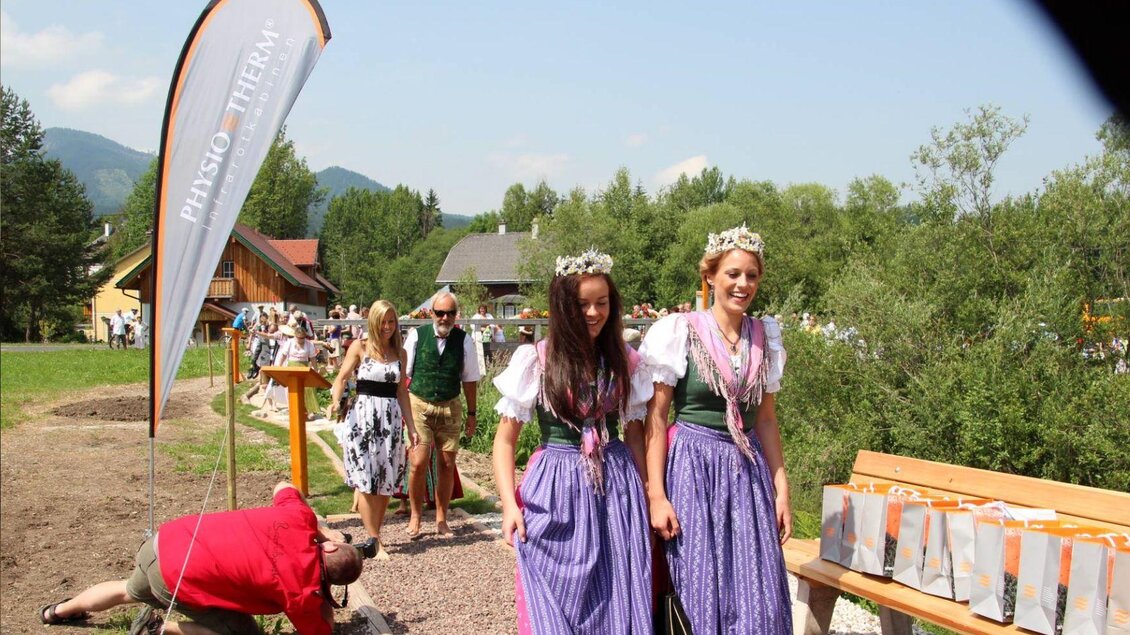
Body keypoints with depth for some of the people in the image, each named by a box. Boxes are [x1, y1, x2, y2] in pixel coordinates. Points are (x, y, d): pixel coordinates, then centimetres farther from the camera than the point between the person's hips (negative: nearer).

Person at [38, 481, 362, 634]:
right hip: (179, 578, -7)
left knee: (131, 591, 38)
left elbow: (283, 487, 17)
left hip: (166, 538, 7)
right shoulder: (303, 589, -20)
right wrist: (325, 597, 7)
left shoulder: (299, 517, -6)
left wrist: (322, 530, 14)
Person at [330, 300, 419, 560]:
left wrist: (411, 427, 11)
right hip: (363, 417, -3)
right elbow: (342, 378, -8)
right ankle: (375, 542, 2)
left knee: (386, 481, 4)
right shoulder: (360, 347, 0)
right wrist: (336, 401, -28)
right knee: (367, 482, -4)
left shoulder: (399, 352, 11)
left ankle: (375, 534, 18)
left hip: (391, 419, 4)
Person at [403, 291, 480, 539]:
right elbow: (404, 374, -1)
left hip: (450, 408, 2)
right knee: (419, 463, -10)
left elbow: (470, 379, 6)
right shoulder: (417, 335, -5)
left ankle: (441, 520, 22)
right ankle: (415, 517, 11)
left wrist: (471, 413, 7)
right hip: (419, 405, -2)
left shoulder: (464, 341, -2)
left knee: (447, 465, 6)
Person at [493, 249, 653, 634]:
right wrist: (509, 504, -12)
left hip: (617, 490, 3)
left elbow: (634, 435, 13)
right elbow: (505, 440, -1)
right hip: (556, 492, -2)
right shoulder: (534, 361, -6)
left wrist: (646, 497, 9)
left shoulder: (625, 362, 4)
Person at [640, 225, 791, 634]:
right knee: (699, 593, 2)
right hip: (693, 467, -4)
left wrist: (781, 488, 9)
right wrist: (656, 495, -12)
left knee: (760, 599, 3)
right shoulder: (679, 332, -6)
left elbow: (766, 419, 14)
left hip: (749, 470, 4)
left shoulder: (764, 337, 8)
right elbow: (656, 417, -7)